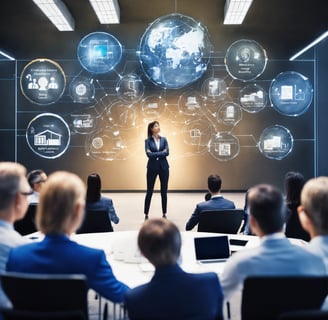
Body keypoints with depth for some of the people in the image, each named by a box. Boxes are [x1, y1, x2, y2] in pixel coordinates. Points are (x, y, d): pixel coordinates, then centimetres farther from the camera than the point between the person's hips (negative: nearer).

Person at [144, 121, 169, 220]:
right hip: (152, 167, -2)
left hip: (163, 167, 2)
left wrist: (155, 154, -11)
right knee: (149, 191, 1)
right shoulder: (148, 140, -1)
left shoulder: (164, 139, 6)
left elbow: (167, 152, -6)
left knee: (164, 191, 6)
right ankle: (146, 214, 10)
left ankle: (164, 213, 15)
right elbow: (149, 154, -14)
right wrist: (161, 153, -11)